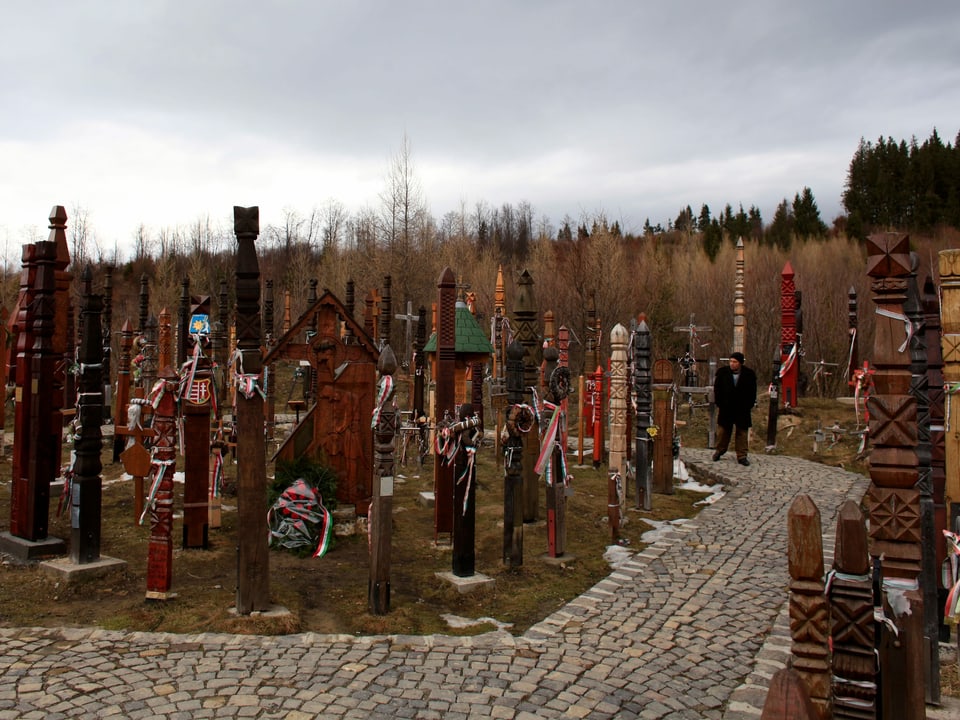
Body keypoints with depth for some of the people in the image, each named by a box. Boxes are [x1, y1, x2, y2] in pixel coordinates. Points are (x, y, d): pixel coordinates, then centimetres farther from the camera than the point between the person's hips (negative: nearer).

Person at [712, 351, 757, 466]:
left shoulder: (749, 374, -3)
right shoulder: (723, 372, -1)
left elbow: (752, 392, 4)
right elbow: (717, 389, 5)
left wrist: (749, 406, -2)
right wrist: (719, 403, -1)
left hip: (742, 409, -1)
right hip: (726, 408, 1)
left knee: (742, 432, 4)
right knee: (723, 431, 10)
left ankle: (742, 456, 9)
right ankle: (719, 451, 26)